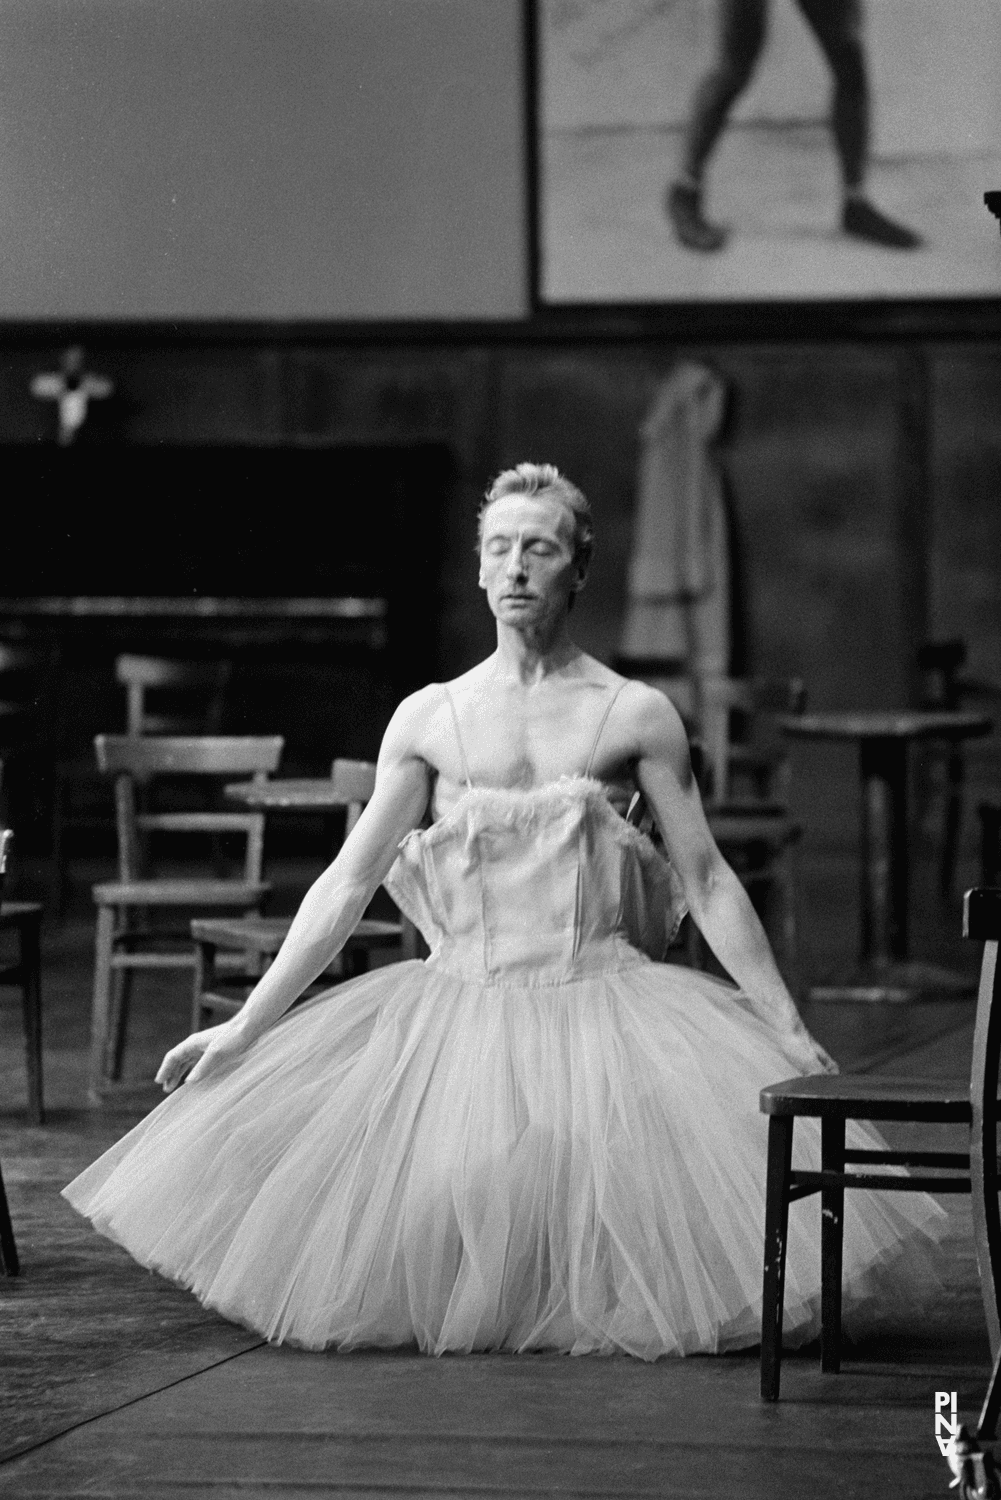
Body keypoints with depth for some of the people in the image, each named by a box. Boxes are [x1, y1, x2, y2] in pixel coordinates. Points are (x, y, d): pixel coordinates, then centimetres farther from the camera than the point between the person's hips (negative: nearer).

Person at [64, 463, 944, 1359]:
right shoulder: (427, 719, 6)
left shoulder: (636, 716, 2)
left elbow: (707, 882, 4)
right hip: (460, 1008, 2)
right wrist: (244, 1028, 1)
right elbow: (350, 880, 6)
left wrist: (790, 1032, -1)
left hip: (602, 1007, -1)